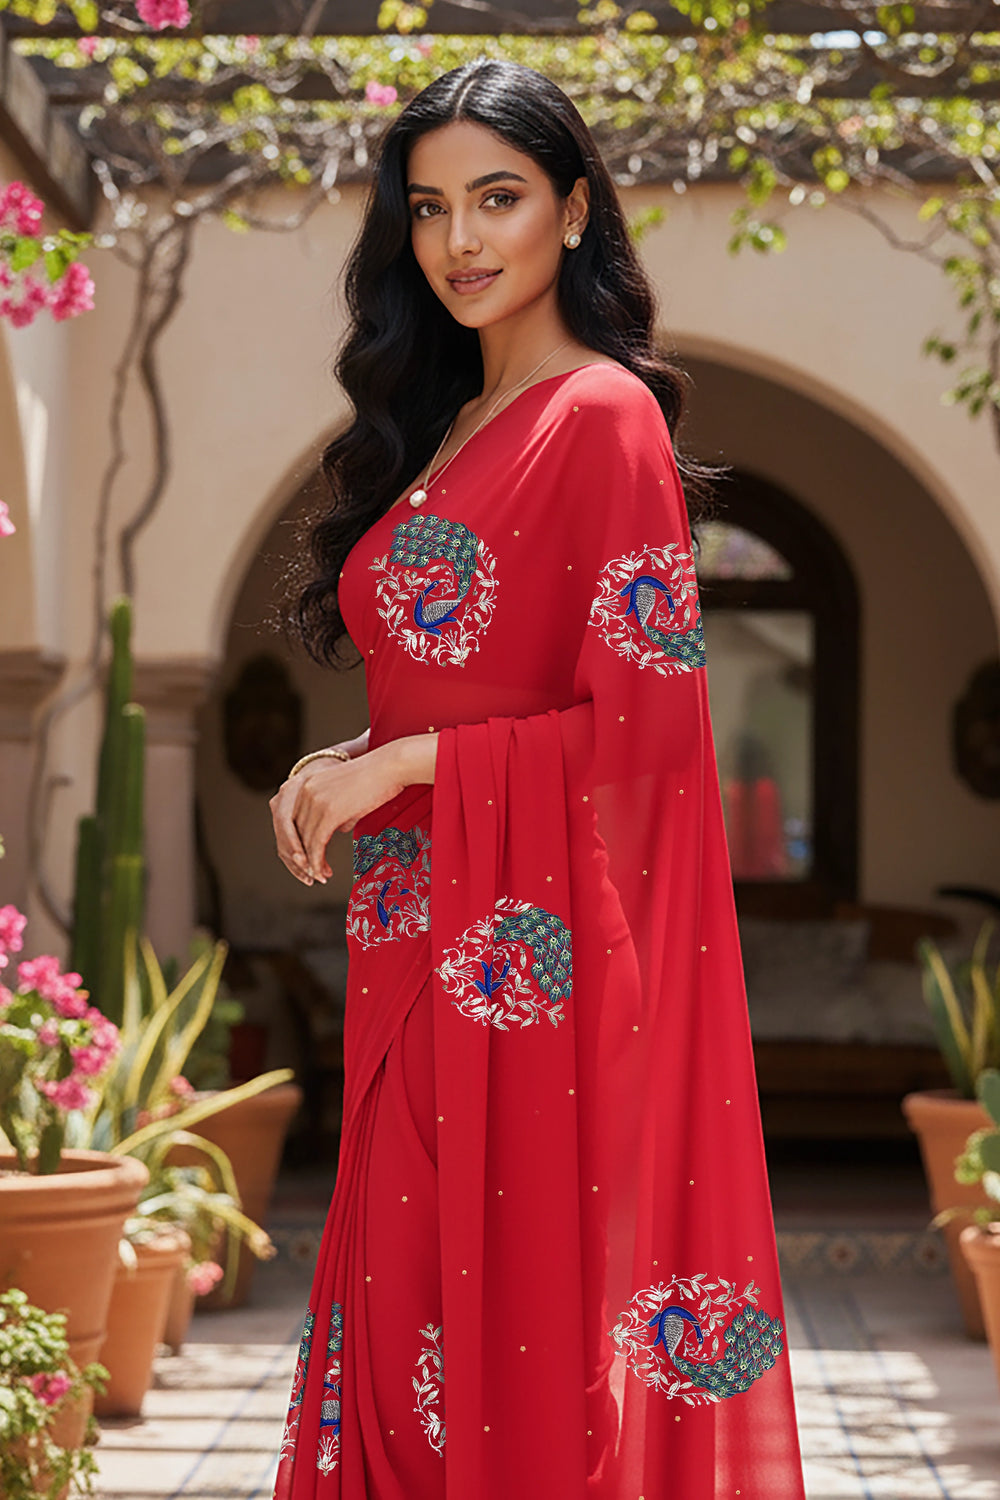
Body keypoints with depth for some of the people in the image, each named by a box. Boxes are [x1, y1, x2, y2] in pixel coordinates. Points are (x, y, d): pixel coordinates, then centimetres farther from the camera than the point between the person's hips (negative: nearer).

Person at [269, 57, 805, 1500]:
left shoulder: (602, 416, -9)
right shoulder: (439, 427, 15)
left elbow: (647, 726, -14)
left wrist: (403, 767, -12)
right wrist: (346, 768, 3)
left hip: (540, 961, -8)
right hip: (422, 948, 8)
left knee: (530, 1322, -1)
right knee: (410, 1314, 9)